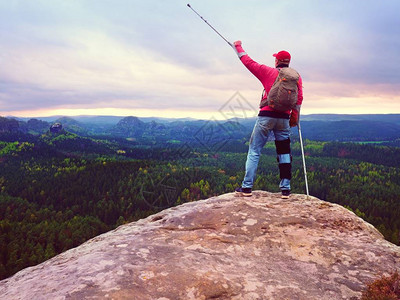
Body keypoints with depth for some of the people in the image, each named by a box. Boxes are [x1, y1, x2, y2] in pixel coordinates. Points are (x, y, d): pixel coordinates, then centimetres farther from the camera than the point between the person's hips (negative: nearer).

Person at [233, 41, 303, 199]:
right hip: (284, 119, 3)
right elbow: (299, 98, 6)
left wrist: (238, 47, 23)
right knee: (284, 153, 10)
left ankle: (247, 187, 1)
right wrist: (294, 118, 14)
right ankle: (285, 189, 9)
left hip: (266, 116, -3)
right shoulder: (296, 77, 9)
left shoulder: (268, 72, 2)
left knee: (254, 151, 2)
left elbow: (248, 62, 9)